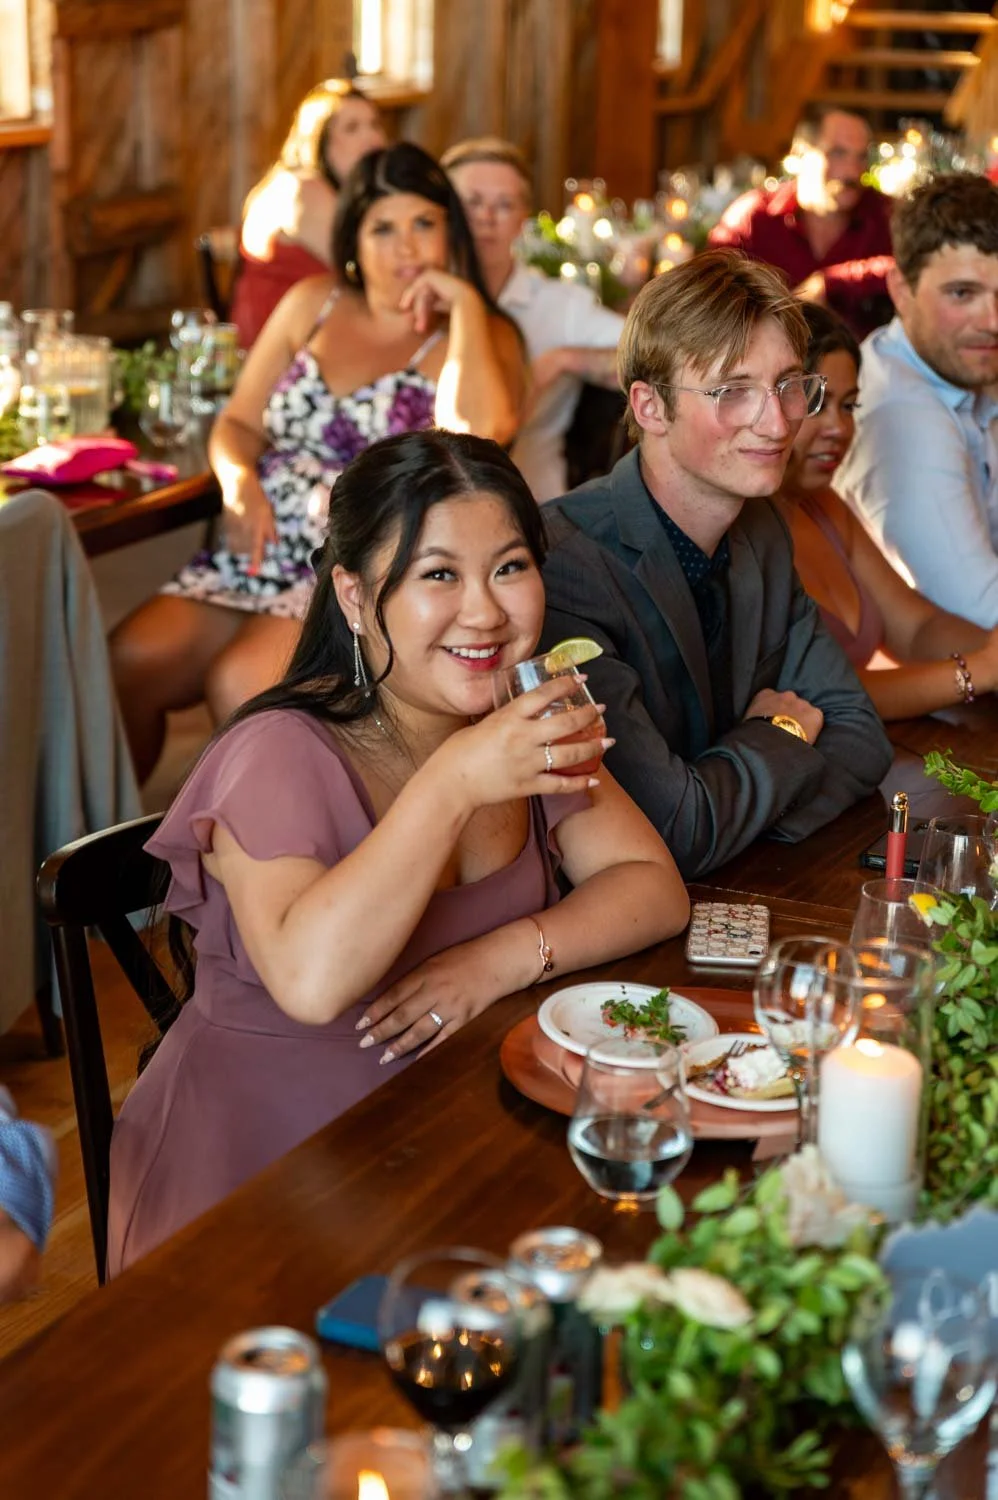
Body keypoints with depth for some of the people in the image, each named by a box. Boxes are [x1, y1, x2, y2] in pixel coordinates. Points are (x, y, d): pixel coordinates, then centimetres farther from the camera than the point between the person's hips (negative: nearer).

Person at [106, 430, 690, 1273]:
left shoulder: (527, 718, 4)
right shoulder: (282, 755, -17)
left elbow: (654, 887, 0)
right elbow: (309, 980, -33)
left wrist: (504, 958, -17)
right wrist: (454, 783, -33)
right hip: (266, 1171, -6)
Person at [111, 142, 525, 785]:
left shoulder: (480, 337, 2)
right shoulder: (313, 305, 16)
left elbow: (479, 432, -21)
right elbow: (239, 423, 18)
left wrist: (465, 303, -13)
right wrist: (239, 482, -5)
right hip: (265, 550, 5)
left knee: (241, 682, -32)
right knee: (126, 662, -19)